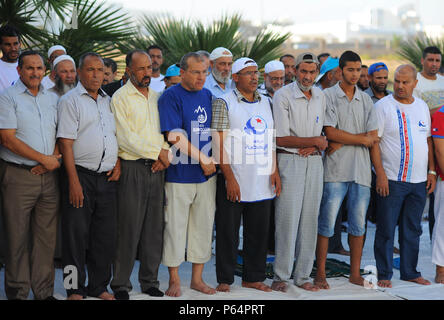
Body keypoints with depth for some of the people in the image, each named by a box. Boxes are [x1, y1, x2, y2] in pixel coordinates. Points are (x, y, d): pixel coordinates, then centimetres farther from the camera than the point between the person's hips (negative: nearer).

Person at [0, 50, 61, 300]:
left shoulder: (53, 99, 14)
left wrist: (53, 160, -6)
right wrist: (44, 158, -10)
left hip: (48, 176, 5)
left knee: (46, 235, 6)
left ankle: (45, 291, 14)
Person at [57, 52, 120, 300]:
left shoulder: (109, 102, 16)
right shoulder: (70, 100, -2)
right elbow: (66, 142, -9)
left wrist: (118, 163, 6)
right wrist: (74, 181, -15)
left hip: (108, 177, 5)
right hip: (81, 175, -5)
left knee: (106, 234, 7)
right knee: (76, 234, -1)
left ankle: (99, 286, 18)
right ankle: (76, 289, 8)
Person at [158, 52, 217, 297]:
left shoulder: (208, 96, 11)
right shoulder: (170, 97, -8)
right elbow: (175, 136, -15)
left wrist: (213, 161, 3)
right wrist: (203, 159, -12)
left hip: (206, 174, 6)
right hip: (179, 174, -6)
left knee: (203, 224, 10)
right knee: (175, 225, 1)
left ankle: (197, 278, 20)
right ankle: (174, 279, 13)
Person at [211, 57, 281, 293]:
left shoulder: (266, 103, 15)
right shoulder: (224, 103, -3)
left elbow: (272, 139, 17)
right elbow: (219, 142, -8)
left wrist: (275, 170, 6)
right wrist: (229, 176, -15)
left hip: (262, 182, 5)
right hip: (234, 181, -5)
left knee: (259, 231, 9)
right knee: (228, 231, 1)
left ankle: (253, 277, 20)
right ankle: (225, 279, 11)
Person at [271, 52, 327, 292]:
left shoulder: (320, 96, 11)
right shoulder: (283, 96, -7)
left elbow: (326, 133, 16)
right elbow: (280, 138, -11)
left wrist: (315, 146, -6)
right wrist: (315, 141, -6)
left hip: (314, 161, 5)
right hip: (290, 161, -5)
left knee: (309, 219, 6)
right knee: (287, 219, -6)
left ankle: (303, 275, 14)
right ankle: (281, 276, 3)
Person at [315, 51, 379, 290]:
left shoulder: (366, 100, 13)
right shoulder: (328, 96, 0)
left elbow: (374, 136, 4)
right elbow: (331, 132, -10)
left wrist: (342, 142, -8)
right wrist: (362, 139, -5)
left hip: (361, 171, 4)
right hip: (335, 171, -4)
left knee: (358, 223, 7)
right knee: (326, 223, -3)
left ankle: (355, 273, 16)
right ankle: (320, 273, 5)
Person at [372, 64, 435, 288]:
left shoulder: (422, 106, 11)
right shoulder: (383, 106, -5)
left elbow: (428, 140, 17)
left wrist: (431, 171, 9)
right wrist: (380, 174, -15)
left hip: (419, 181, 5)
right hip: (391, 180, -5)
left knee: (412, 229, 12)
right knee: (386, 230, -1)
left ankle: (410, 272, 22)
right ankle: (384, 274, 9)